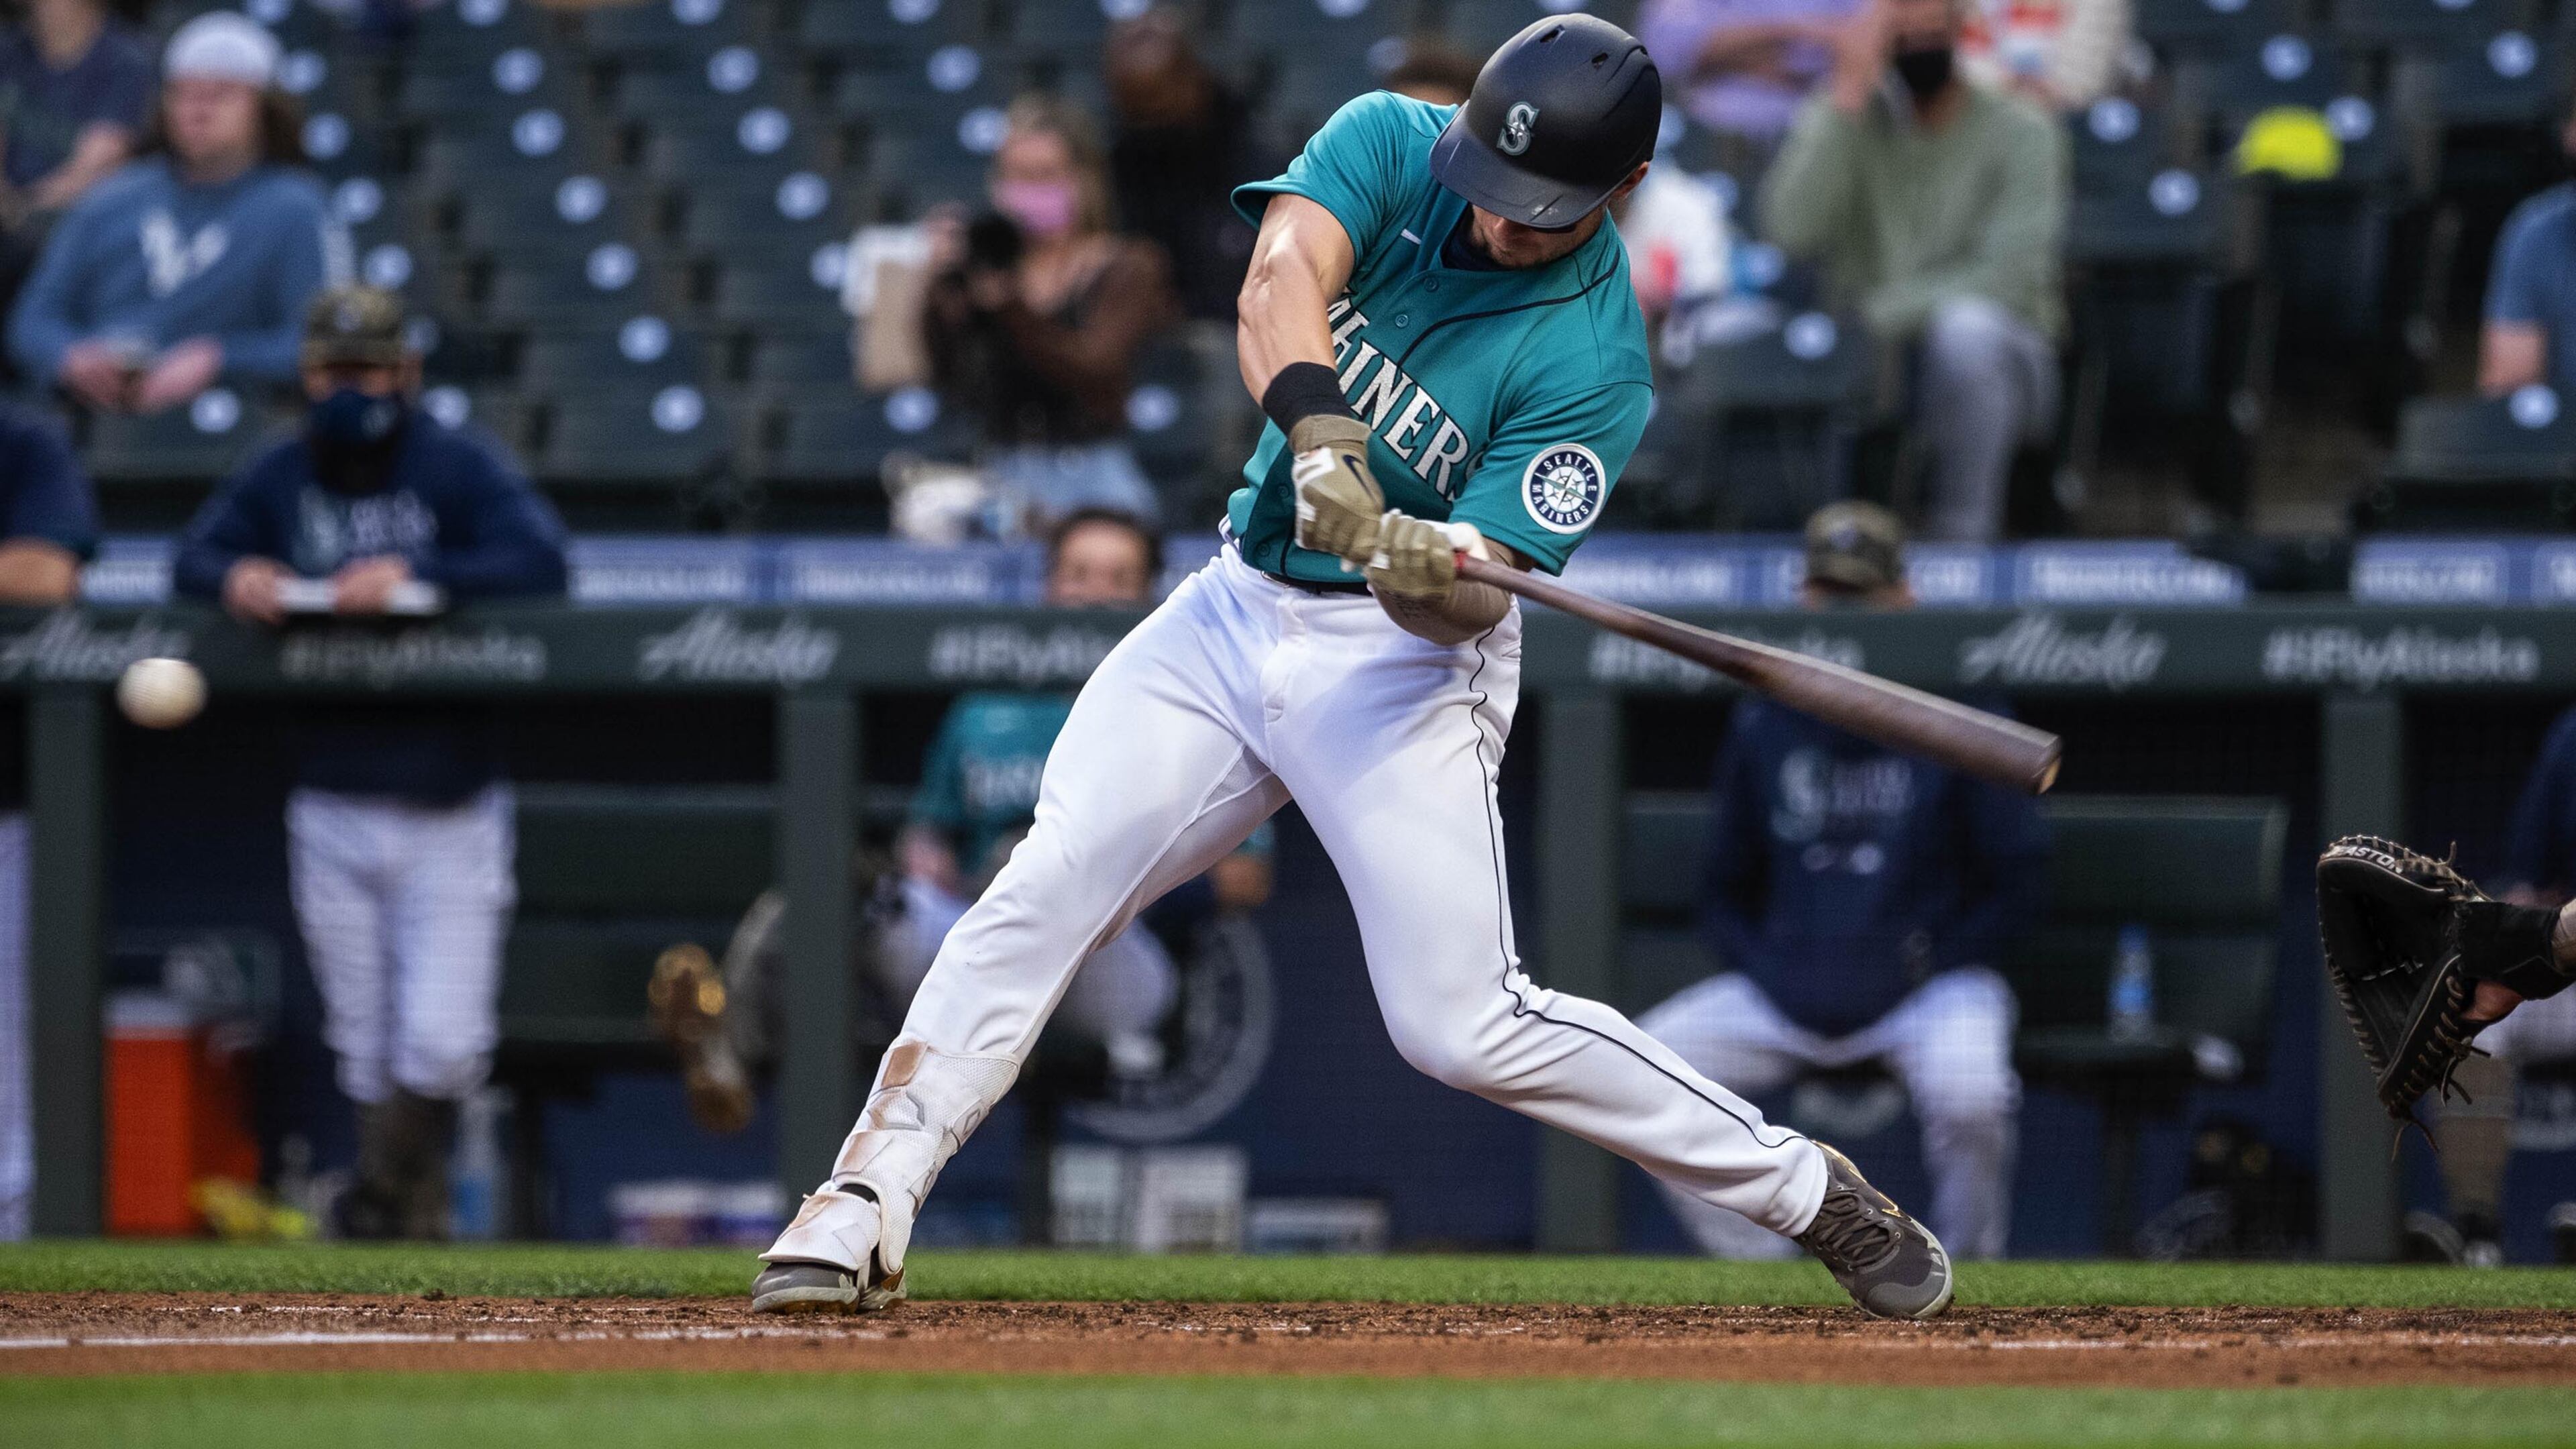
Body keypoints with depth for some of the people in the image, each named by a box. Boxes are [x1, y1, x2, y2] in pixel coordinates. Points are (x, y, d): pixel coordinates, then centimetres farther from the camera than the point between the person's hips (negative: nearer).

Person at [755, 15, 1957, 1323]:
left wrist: (1439, 579, -45)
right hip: (1234, 612, 4)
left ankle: (1806, 1192, 5)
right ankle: (862, 1210, -10)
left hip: (1399, 662, -4)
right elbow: (1277, 288, -25)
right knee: (1049, 886, -11)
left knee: (1462, 1025, -9)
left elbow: (1467, 603, -21)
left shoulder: (1594, 362, -17)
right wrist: (1320, 436, -43)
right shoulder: (1390, 143, -6)